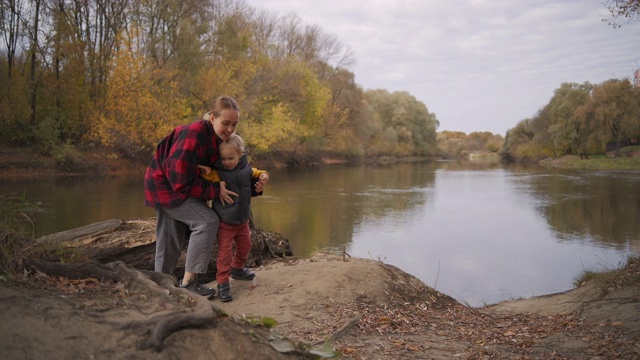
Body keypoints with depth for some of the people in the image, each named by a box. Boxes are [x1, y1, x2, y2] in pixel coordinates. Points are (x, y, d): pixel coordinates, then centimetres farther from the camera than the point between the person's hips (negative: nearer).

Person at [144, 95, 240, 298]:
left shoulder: (219, 139, -3)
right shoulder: (194, 135, -30)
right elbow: (181, 181, -28)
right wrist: (215, 191, -23)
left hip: (176, 186, 9)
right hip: (165, 185, -9)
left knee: (171, 242, 15)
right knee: (208, 220, -19)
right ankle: (189, 281, -12)